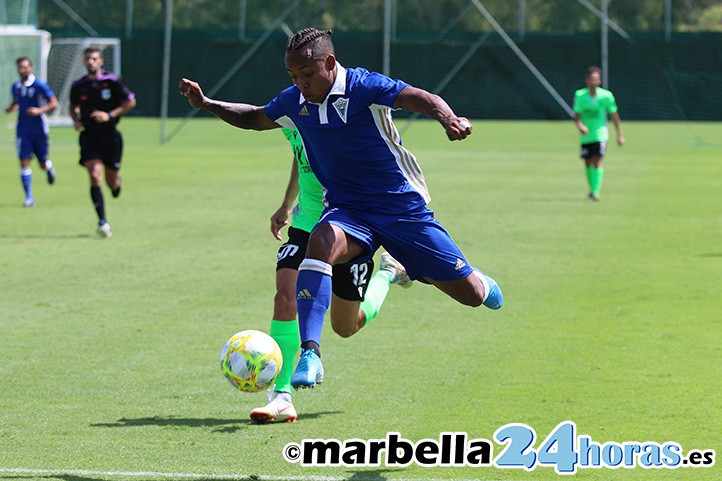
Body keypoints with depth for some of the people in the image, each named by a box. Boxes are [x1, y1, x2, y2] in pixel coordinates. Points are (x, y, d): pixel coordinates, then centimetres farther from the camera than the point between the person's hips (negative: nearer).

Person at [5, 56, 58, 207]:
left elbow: (54, 104, -9)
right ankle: (29, 197, -4)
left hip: (39, 129, -3)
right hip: (23, 131, 3)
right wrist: (11, 108, -1)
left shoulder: (40, 85, -10)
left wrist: (39, 110, -24)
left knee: (43, 164, 6)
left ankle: (49, 167, 46)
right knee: (24, 162, -8)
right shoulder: (16, 87, 5)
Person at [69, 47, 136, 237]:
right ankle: (102, 222, -19)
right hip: (89, 135, 1)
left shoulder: (112, 81, -5)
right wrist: (76, 120, 0)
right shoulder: (78, 86, 4)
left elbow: (130, 102, -3)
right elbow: (73, 106, 21)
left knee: (111, 182, 7)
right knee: (94, 175, -17)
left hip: (110, 135, -1)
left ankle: (117, 181, 48)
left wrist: (110, 115, -14)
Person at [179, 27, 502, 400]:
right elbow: (254, 118, 20)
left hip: (402, 206, -3)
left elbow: (423, 99, -28)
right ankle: (310, 355, -42)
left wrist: (449, 119, -49)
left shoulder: (363, 87, -17)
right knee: (321, 243, -35)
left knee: (470, 295, 1)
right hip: (347, 211, 3)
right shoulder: (293, 103, 0)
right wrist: (206, 104, 8)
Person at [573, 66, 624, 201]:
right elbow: (576, 115, -11)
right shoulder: (580, 95, -7)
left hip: (600, 134, -2)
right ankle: (592, 189, 27)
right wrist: (580, 126, -33)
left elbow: (614, 116, 0)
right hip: (586, 135, 2)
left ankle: (595, 192, -18)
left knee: (597, 161, -16)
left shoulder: (606, 96, -9)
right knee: (588, 163, 9)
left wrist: (620, 135, 3)